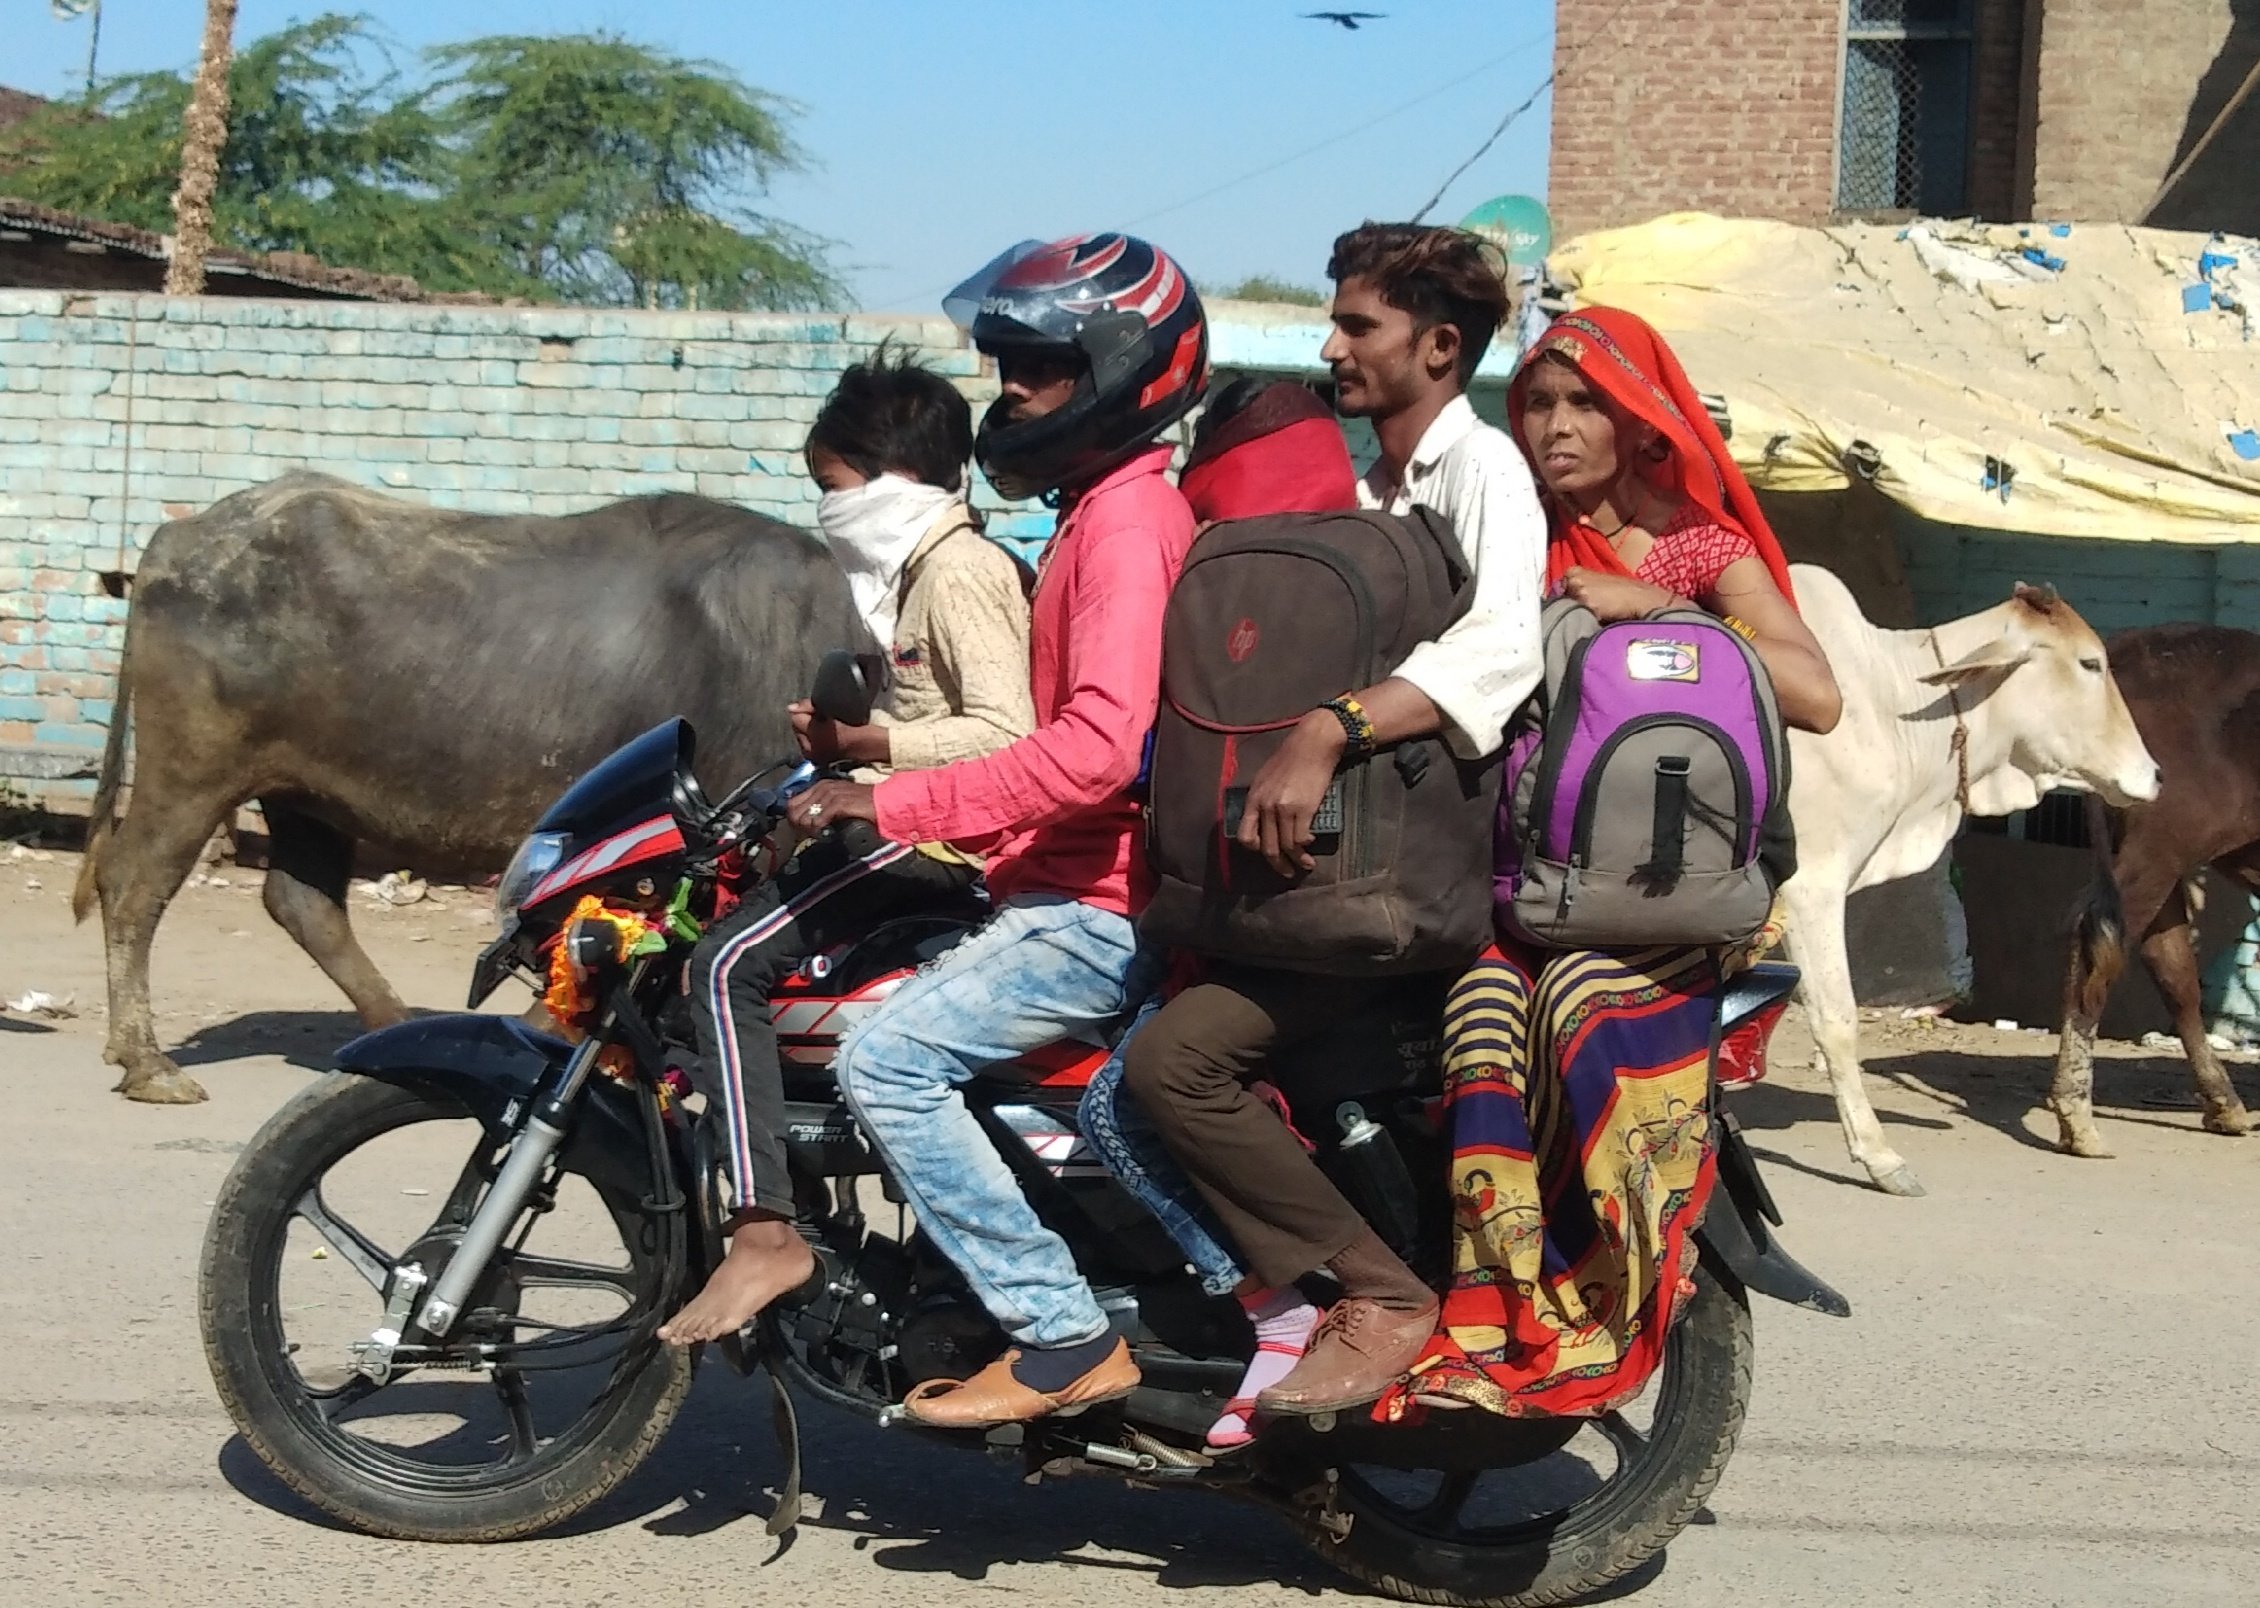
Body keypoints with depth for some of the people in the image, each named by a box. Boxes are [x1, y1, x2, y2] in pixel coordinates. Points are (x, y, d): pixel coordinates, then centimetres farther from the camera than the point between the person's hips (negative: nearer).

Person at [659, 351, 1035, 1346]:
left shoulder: (957, 573, -13)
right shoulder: (932, 566, 20)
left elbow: (1003, 731, -24)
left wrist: (866, 743, -21)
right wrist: (845, 737, 16)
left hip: (941, 835, -11)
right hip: (918, 830, 11)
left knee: (727, 964, -20)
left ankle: (766, 1230, -25)